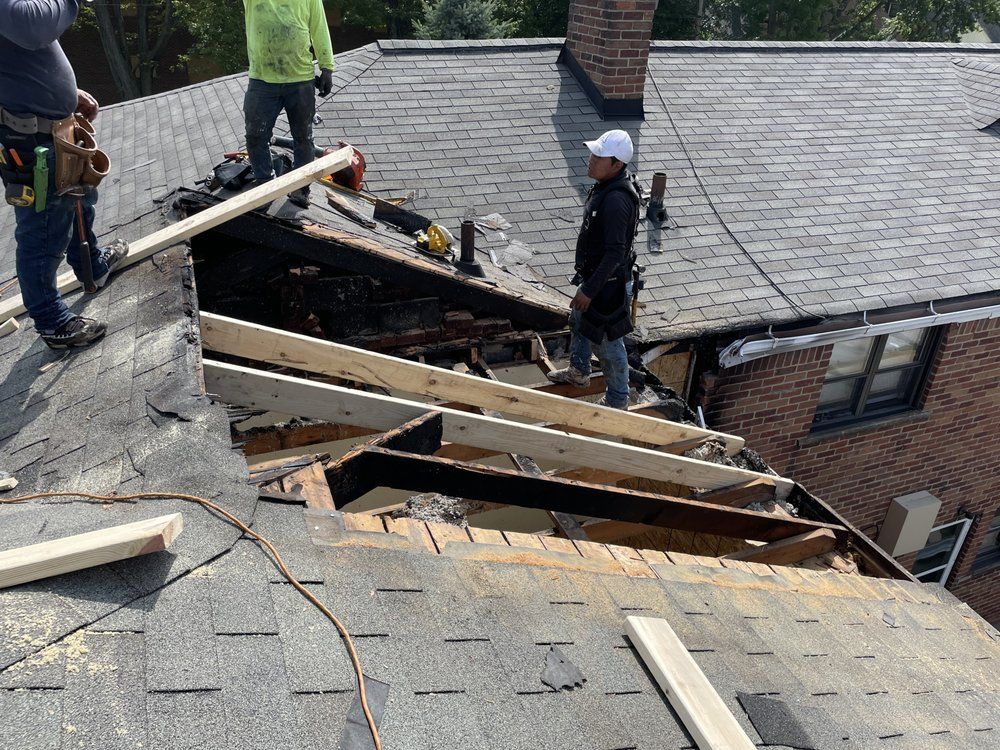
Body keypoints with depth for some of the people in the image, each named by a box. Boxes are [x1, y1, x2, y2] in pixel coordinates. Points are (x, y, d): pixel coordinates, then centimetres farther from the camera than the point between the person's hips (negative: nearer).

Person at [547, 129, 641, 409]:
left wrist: (590, 289, -26)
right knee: (578, 322, 29)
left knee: (607, 343, 5)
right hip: (594, 275, 11)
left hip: (609, 283, -10)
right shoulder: (607, 185, 2)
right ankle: (578, 373, 52)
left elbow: (615, 253, -30)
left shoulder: (616, 201, -31)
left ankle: (617, 401, 25)